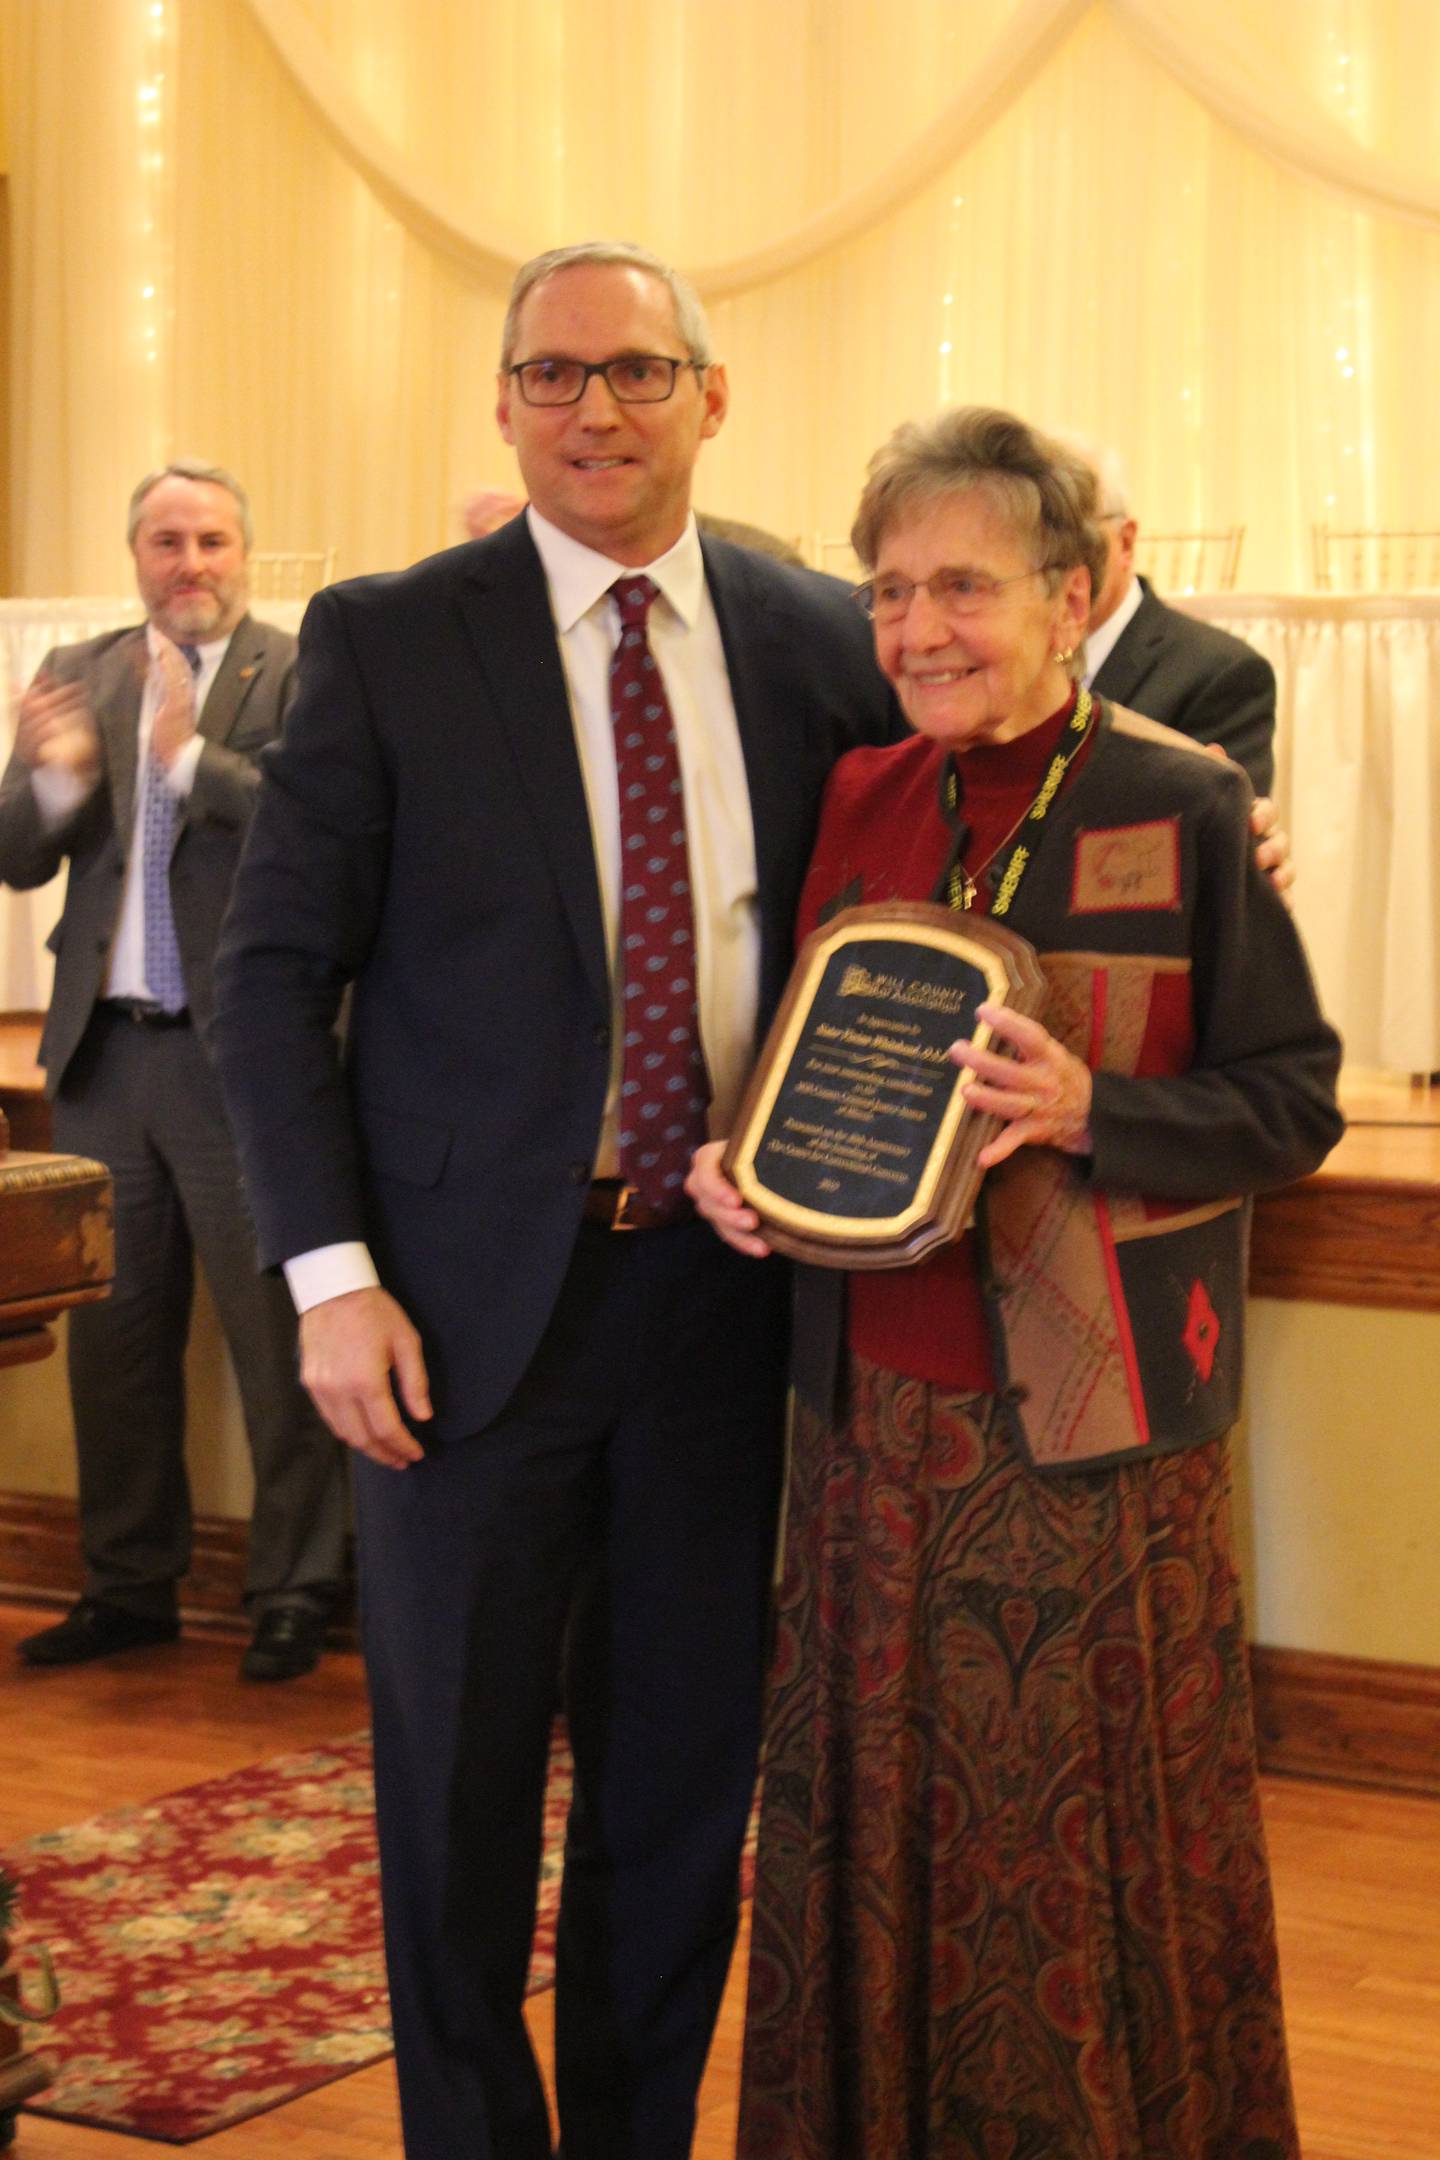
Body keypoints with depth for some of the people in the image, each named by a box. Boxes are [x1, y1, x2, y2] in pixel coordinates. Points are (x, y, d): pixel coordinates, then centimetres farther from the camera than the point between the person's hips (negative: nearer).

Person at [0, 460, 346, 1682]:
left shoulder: (301, 676, -4)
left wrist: (190, 754, -26)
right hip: (104, 1050, 5)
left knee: (276, 1335, -1)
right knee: (113, 1335, 13)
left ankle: (294, 1594, 9)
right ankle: (130, 1587, 25)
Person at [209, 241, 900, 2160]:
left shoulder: (820, 642, 4)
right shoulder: (385, 641, -4)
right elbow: (273, 974, -4)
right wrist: (333, 1275, -11)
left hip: (723, 1283, 3)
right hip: (474, 1296, -2)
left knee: (686, 1767, 14)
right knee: (457, 1782, 9)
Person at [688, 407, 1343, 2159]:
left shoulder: (1181, 809, -6)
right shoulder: (853, 804, 6)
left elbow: (1296, 1099, -6)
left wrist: (1091, 1116, -21)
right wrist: (731, 1164, -5)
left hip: (1089, 1428, -4)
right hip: (877, 1407, 4)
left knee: (1087, 1839, 5)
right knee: (882, 1812, 12)